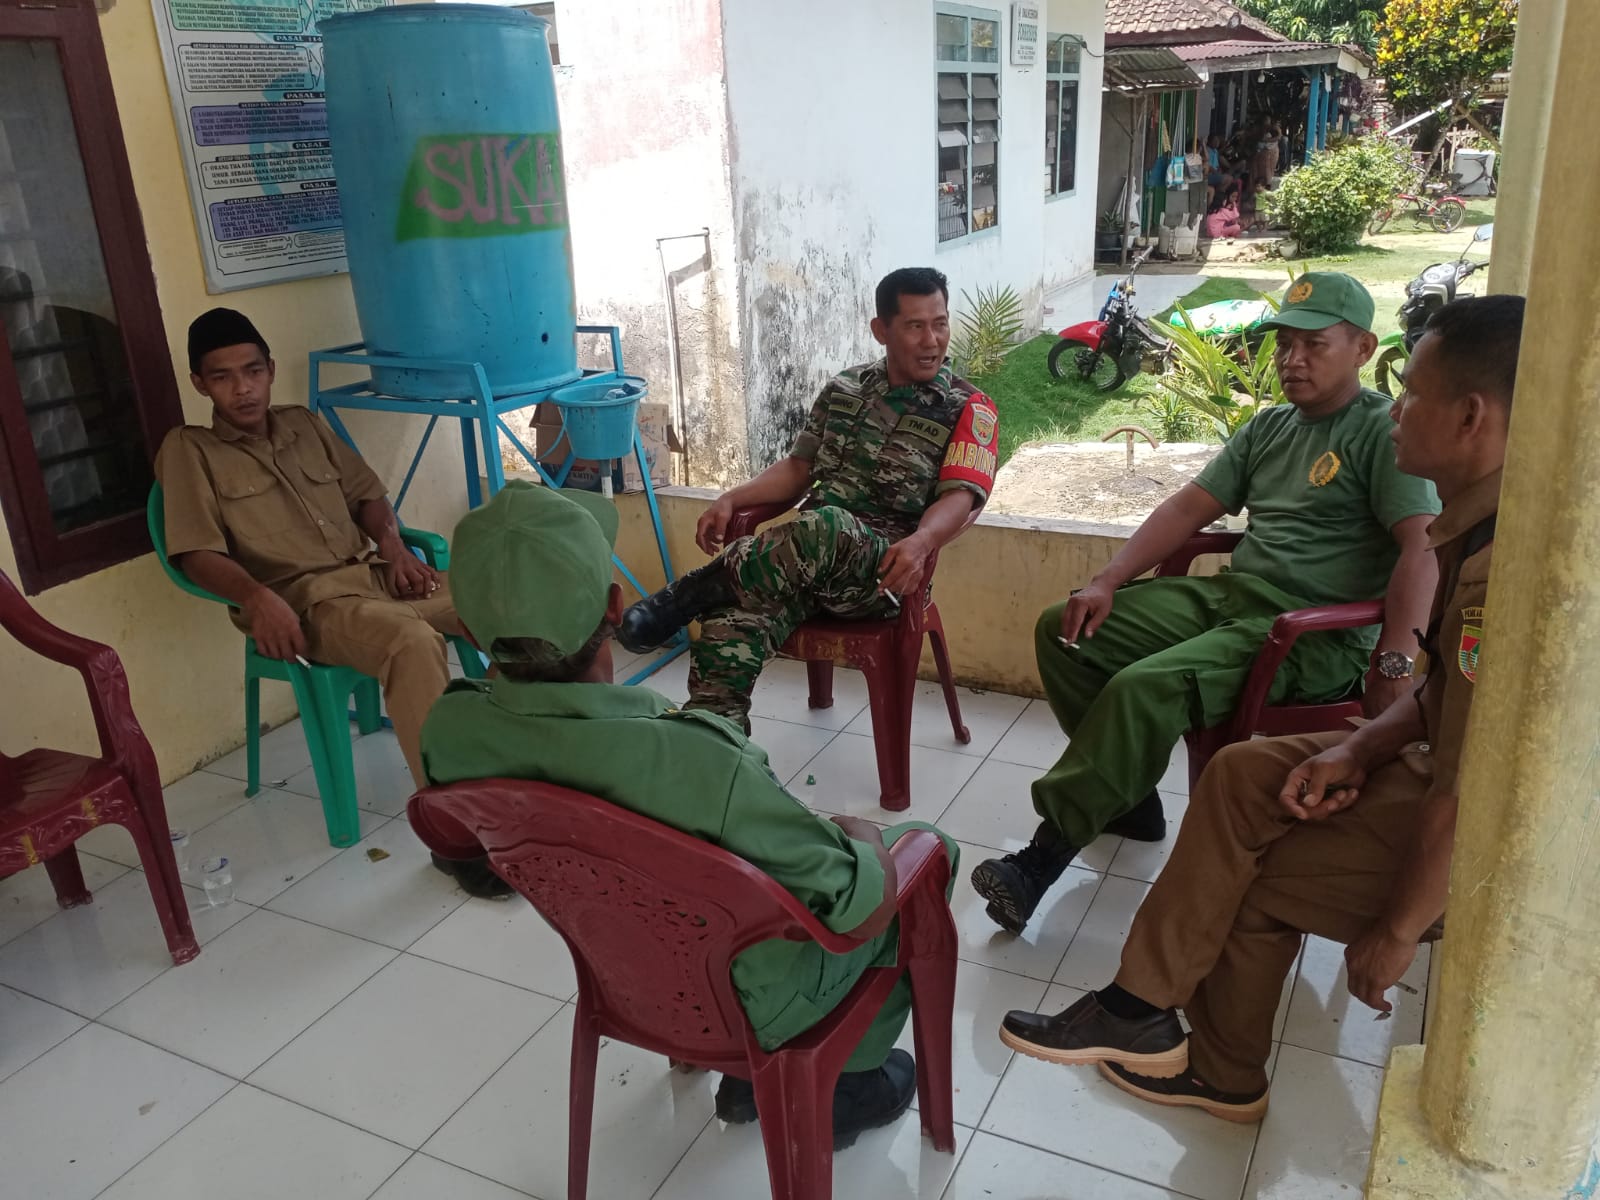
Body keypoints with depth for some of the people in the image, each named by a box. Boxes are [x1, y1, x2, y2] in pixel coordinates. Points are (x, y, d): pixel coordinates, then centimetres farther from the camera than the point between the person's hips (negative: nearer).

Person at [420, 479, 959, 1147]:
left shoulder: (448, 728, -22)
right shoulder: (687, 758, -41)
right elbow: (863, 907, -30)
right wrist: (862, 837, -6)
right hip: (751, 995, -5)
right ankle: (841, 1087, 28)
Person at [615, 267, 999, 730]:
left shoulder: (969, 409, 3)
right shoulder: (844, 389, 17)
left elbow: (959, 496, -10)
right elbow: (797, 468, 20)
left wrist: (920, 541, -32)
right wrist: (731, 500, 2)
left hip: (882, 570, -4)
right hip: (807, 553, 4)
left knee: (825, 527, -40)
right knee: (729, 627, -29)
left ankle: (694, 591, -24)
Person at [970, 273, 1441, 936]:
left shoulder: (1384, 431, -5)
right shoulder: (1269, 427, 18)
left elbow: (1422, 547, -17)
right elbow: (1189, 507, 14)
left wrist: (1393, 668, -28)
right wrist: (1108, 581, 1)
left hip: (1312, 632, -8)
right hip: (1228, 594, 8)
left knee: (1145, 688, -31)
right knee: (1063, 630, -3)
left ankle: (1043, 858, -20)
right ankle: (1130, 797, 7)